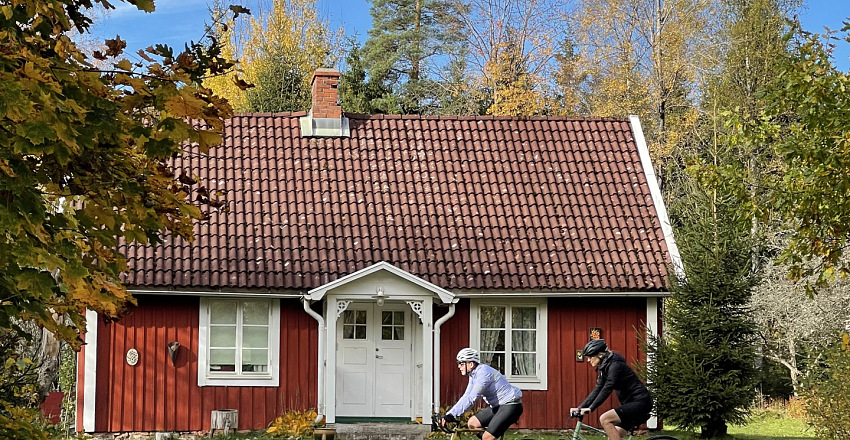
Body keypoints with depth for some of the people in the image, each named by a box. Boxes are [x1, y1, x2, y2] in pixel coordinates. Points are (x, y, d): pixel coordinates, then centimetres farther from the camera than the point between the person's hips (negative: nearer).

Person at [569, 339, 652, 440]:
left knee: (605, 419, -22)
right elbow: (597, 390, 11)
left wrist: (590, 408, -27)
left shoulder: (615, 365, -17)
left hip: (640, 402, -10)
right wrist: (580, 408, 3)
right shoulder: (604, 368, 12)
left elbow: (607, 390, -23)